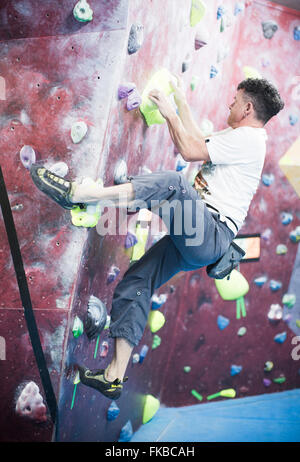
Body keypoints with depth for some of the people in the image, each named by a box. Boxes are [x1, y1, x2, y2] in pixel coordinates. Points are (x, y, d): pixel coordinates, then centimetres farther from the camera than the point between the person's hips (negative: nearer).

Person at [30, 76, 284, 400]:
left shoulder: (248, 138, -6)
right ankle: (114, 377, 4)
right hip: (194, 240, 10)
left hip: (213, 235, -10)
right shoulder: (237, 136, 25)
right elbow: (197, 141, 32)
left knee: (173, 183, -33)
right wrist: (181, 102, 36)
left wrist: (170, 113, 2)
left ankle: (77, 193, -39)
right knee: (135, 283, 3)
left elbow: (190, 151, -11)